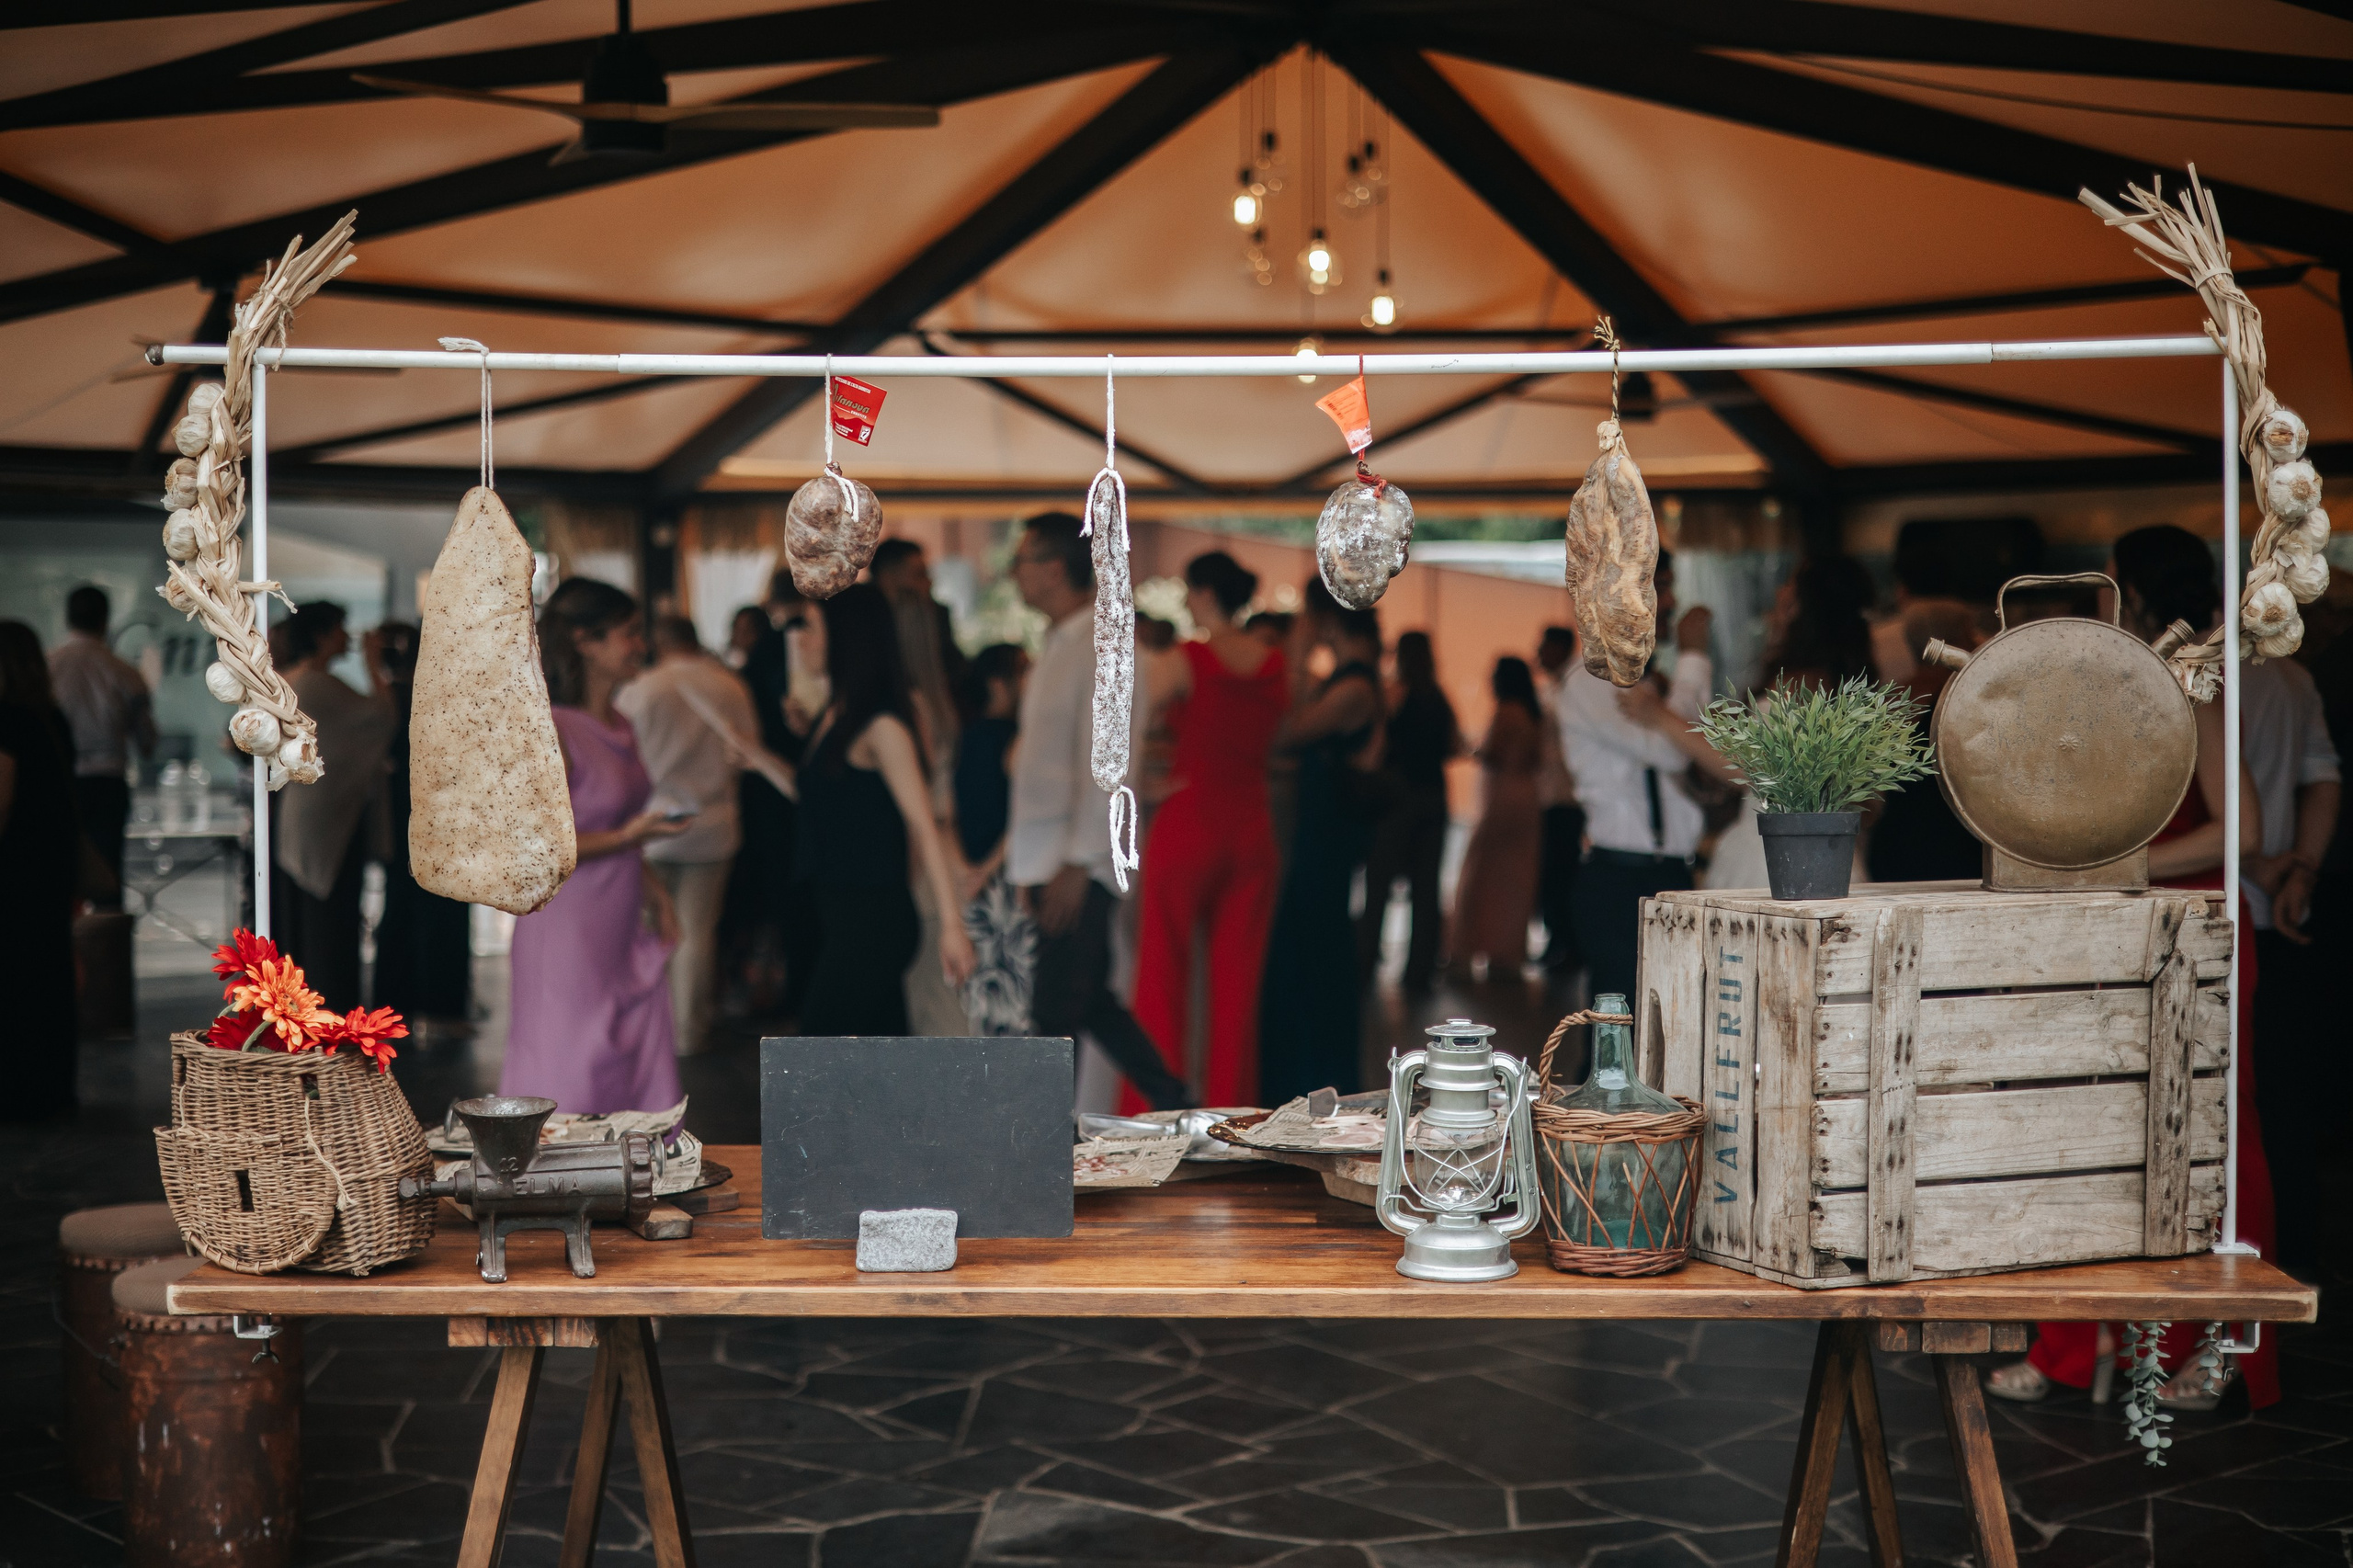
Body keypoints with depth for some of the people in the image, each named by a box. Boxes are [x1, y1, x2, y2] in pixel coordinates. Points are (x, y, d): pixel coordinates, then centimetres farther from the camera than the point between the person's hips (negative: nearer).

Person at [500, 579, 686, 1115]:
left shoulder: (617, 726, 12)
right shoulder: (550, 731, -16)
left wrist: (651, 886, 9)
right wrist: (626, 838, -20)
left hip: (625, 934, 8)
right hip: (569, 937, -8)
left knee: (648, 1087, 9)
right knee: (576, 1093, 1)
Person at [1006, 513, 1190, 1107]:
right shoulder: (1057, 645, 17)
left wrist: (1076, 863, -21)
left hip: (1079, 864, -9)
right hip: (1048, 858, 9)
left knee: (1055, 1013, -5)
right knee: (1088, 1000, 14)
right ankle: (1173, 1102, 23)